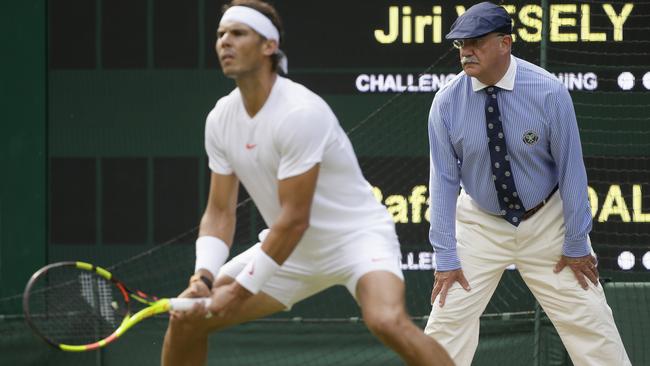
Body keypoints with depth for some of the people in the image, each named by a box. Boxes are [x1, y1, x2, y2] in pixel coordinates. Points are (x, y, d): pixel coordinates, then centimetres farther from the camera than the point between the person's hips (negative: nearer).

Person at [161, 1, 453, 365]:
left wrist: (240, 291, -23)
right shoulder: (221, 119, -3)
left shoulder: (300, 112, -26)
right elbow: (220, 213, 0)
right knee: (188, 317, 2)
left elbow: (294, 219, -26)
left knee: (387, 320, -36)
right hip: (290, 248, 8)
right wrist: (204, 276, -18)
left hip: (357, 236, -8)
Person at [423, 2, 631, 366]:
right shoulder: (447, 102, -14)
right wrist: (446, 257, -10)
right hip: (480, 225, 1)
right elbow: (444, 179, -8)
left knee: (588, 320, 1)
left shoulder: (549, 92, -20)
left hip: (547, 224, -1)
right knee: (447, 320, -3)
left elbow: (570, 169, -13)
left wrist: (576, 245, -9)